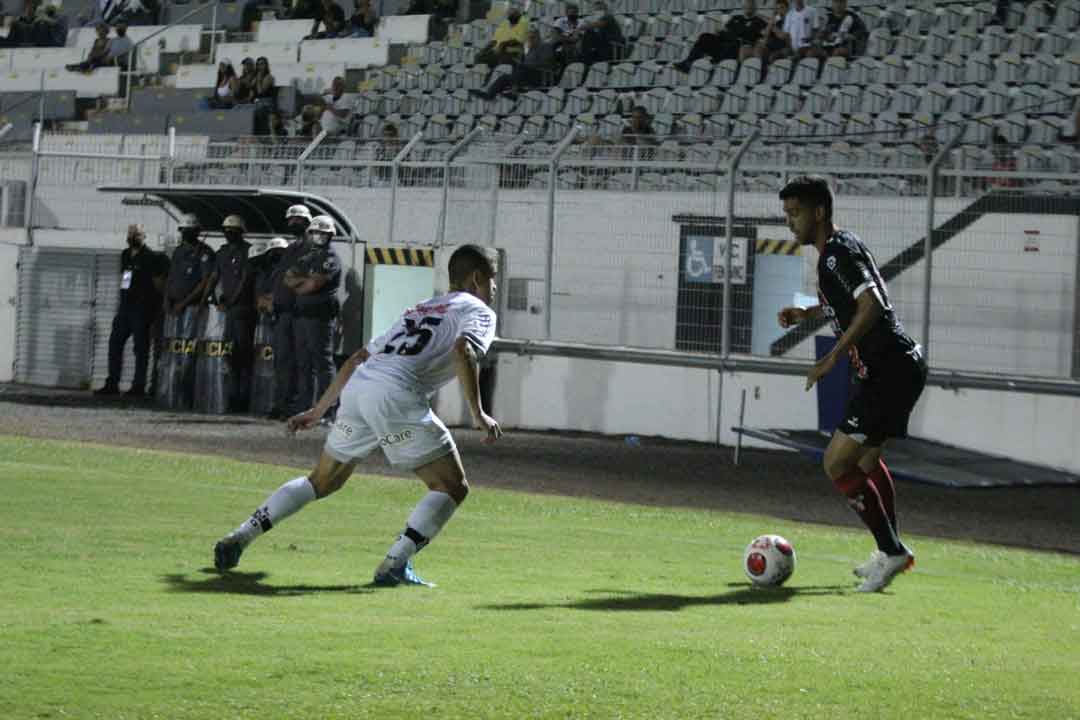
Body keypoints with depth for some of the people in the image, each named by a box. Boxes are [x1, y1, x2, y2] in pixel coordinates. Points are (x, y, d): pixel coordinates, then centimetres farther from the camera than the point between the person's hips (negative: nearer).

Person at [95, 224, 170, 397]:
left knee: (140, 347, -4)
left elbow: (159, 283, -6)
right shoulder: (125, 255, 15)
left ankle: (138, 386, -3)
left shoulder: (150, 258, -6)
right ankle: (112, 384, 7)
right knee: (115, 343, 4)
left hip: (141, 309, -7)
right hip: (125, 306, 7)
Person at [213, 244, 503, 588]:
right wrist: (478, 414, -11)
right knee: (452, 487, 1)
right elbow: (463, 351, -11)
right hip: (396, 394, -7)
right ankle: (395, 564, -14)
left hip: (357, 387, 7)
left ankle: (240, 537, 15)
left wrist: (318, 411, 35)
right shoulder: (478, 311, 13)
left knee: (323, 481, 23)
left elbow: (358, 357, 32)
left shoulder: (418, 310, 35)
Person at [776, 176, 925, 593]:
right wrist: (805, 315, 16)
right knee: (865, 457, 26)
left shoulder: (838, 254, -16)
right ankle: (891, 553, 36)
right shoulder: (838, 249, 15)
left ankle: (891, 551, -5)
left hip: (890, 370, -11)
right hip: (899, 366, 11)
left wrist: (833, 358, -27)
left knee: (837, 463, -11)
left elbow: (871, 306, -28)